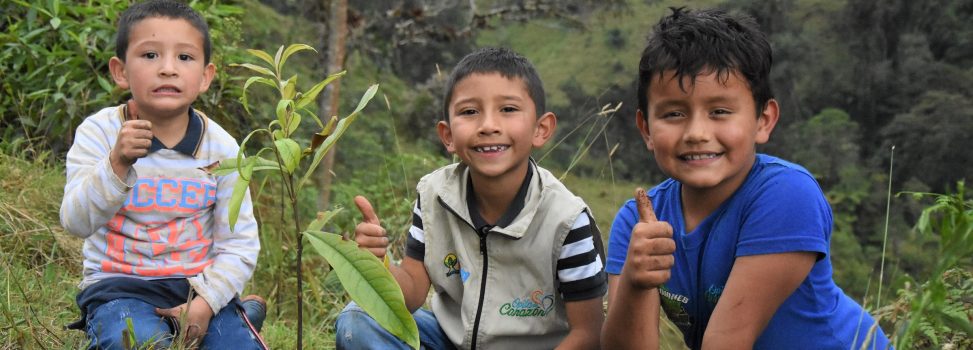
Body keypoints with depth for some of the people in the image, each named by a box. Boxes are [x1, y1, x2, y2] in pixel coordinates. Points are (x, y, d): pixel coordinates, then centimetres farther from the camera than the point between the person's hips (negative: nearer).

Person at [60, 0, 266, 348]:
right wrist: (117, 164, -31)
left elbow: (240, 243, -4)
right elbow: (77, 224, -17)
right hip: (120, 284, -2)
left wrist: (205, 302, -17)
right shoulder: (99, 133, -7)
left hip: (198, 284, 2)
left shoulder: (221, 147, -4)